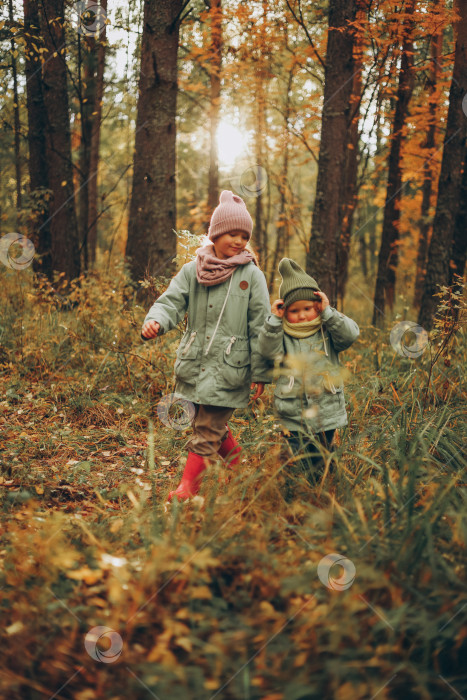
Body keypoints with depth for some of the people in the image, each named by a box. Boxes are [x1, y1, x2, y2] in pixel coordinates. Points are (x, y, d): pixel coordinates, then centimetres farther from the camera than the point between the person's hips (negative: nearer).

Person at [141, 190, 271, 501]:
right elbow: (171, 302, 0)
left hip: (229, 368, -4)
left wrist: (261, 373, -3)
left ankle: (188, 489, 7)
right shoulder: (192, 271, 5)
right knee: (215, 426, 16)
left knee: (207, 431, -3)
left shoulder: (251, 275, -2)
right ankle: (240, 468, 39)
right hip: (194, 364, 4)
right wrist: (155, 322, -24)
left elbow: (260, 327, -2)